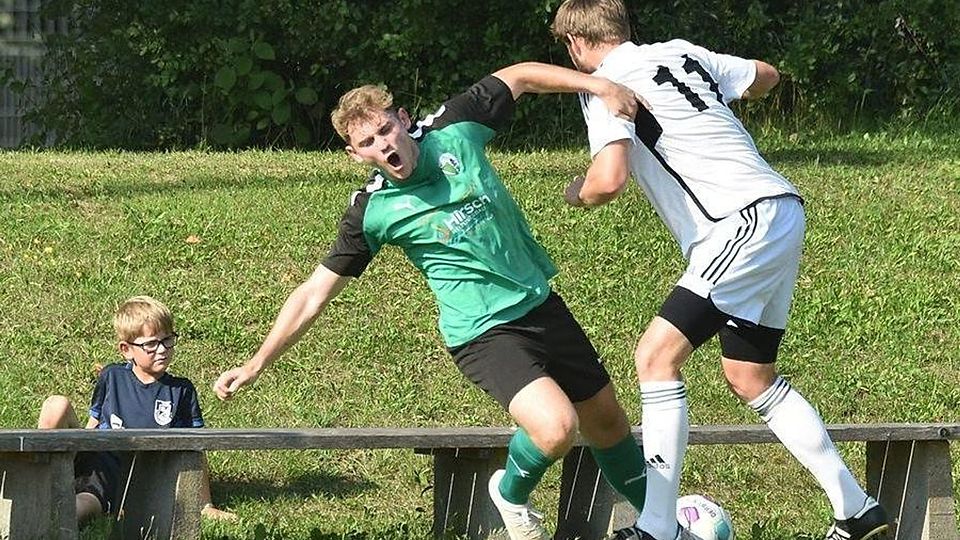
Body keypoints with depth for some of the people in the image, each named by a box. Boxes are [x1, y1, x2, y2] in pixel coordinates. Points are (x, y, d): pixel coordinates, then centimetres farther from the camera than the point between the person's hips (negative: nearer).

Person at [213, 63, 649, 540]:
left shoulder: (454, 130, -7)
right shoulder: (371, 212, -13)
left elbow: (520, 75, 5)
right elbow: (314, 294, -6)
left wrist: (597, 85, -7)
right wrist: (256, 365, -8)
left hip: (540, 301, 5)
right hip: (485, 334, -5)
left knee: (606, 422, 16)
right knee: (555, 427, -28)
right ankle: (511, 493, 5)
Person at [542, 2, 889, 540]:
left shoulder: (605, 85, -6)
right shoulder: (681, 53, 18)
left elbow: (609, 179, -20)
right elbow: (766, 75, 31)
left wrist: (581, 193, 3)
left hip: (744, 226, -9)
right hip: (784, 216, 9)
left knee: (657, 355, -10)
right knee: (751, 377, 18)